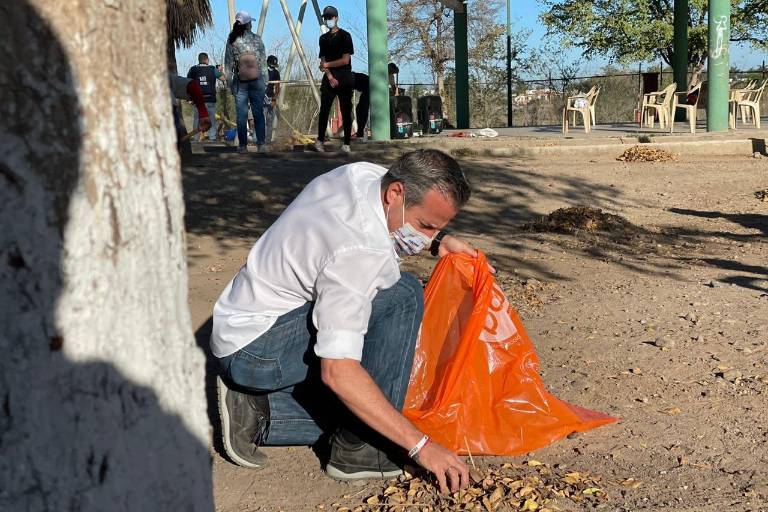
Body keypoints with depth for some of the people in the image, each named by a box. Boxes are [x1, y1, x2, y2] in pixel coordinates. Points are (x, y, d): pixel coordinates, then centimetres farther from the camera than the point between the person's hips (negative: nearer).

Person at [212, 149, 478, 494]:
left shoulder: (367, 174, -5)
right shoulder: (358, 252, -31)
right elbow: (338, 372, -33)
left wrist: (438, 241, 6)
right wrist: (421, 446, -29)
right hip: (255, 349, -10)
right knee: (401, 296, -22)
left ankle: (256, 415, 9)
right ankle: (358, 451, -15)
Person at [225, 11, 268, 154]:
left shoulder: (231, 40, 0)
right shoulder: (257, 39, 1)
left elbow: (228, 64, 2)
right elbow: (263, 62, 1)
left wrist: (230, 83, 7)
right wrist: (265, 81, 6)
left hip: (240, 82, 0)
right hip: (257, 81, 0)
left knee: (241, 114, 2)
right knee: (258, 113, 5)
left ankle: (243, 146, 2)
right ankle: (260, 144, 3)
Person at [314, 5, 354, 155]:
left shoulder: (345, 36, -3)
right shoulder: (323, 38, 12)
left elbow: (345, 60, -10)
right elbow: (323, 61, 7)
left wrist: (327, 65, -2)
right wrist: (329, 76, -10)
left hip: (344, 78, -4)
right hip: (329, 78, 4)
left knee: (346, 112, -1)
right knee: (324, 110, 0)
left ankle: (346, 144, 3)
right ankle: (320, 140, 8)